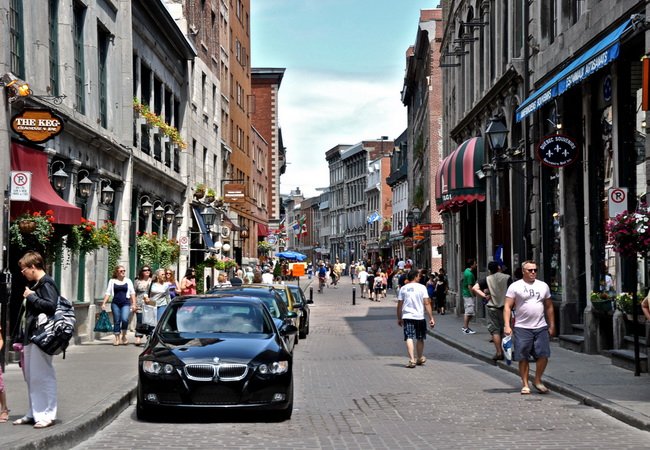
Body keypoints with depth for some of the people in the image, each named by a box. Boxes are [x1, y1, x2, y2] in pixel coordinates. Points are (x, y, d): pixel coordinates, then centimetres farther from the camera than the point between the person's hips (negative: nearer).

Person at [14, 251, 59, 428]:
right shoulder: (35, 284, 16)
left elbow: (51, 306, -24)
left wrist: (31, 297, -16)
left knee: (42, 376, -5)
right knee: (31, 377, 13)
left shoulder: (47, 283, -12)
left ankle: (47, 415, 1)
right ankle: (34, 413, 21)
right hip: (31, 336, 10)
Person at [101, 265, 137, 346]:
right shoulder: (112, 281, 8)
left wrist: (134, 304, 5)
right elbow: (108, 293, 7)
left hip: (125, 303, -1)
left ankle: (124, 336, 2)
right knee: (116, 321, 2)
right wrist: (104, 303, -1)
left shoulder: (128, 281, 10)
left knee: (124, 319, -19)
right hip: (115, 303, 1)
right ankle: (117, 339, 13)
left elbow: (132, 293, 12)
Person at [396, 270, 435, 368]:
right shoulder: (422, 287, -2)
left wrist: (399, 318, 17)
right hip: (419, 316, 0)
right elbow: (427, 303, -7)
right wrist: (431, 318, -4)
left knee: (409, 338, -5)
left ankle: (412, 360, -19)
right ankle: (420, 359, 33)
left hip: (407, 317, 0)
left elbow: (399, 305, 6)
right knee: (420, 339, 16)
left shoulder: (403, 289, 5)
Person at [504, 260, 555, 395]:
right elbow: (507, 307, -4)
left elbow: (549, 307, 18)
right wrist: (507, 326, -13)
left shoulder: (543, 286, 13)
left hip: (541, 327, 3)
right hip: (522, 328, -3)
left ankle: (537, 380, 16)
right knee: (523, 358, 0)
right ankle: (525, 384, 10)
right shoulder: (515, 286, 0)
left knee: (543, 355, -3)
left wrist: (552, 326, 15)